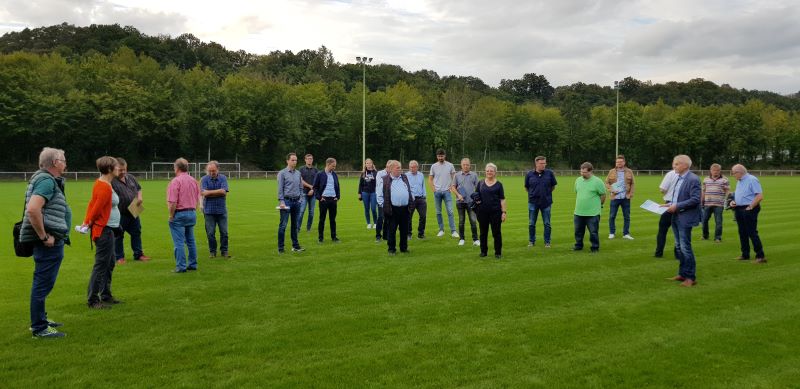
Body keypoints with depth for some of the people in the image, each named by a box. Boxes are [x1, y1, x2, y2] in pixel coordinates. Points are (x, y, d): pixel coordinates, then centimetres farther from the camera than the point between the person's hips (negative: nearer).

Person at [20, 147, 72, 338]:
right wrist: (44, 236, -23)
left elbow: (36, 209, 27)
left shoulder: (45, 179, 15)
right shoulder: (47, 181, -17)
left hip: (51, 242, 11)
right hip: (49, 243, -11)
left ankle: (40, 320, 32)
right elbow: (32, 210, -29)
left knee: (43, 283, 19)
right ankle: (39, 329, 4)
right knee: (43, 284, -3)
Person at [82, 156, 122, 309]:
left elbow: (92, 203, 11)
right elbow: (97, 208, -17)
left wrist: (86, 222, 9)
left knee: (110, 262, 17)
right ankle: (92, 300, 2)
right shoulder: (105, 187, -19)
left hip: (108, 230, 10)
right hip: (105, 230, -10)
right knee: (101, 265, -4)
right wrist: (89, 223, -3)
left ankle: (106, 295, 27)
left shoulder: (100, 183, 10)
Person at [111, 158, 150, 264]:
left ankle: (138, 254, 26)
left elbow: (138, 189, 21)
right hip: (120, 214, -7)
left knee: (136, 233, 14)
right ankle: (119, 257, 17)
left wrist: (139, 197, 0)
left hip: (133, 212, 7)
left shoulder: (131, 177, 8)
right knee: (118, 236, 6)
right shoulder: (112, 181, -14)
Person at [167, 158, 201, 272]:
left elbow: (172, 202, -19)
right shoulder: (193, 180, 7)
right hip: (192, 213, 7)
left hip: (179, 214, -7)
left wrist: (171, 216, -9)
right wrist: (192, 209, 17)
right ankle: (193, 264, 20)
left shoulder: (175, 181, -15)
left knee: (179, 242, -2)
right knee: (190, 240, 15)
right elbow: (197, 199, 13)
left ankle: (181, 267, 0)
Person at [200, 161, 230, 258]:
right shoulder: (204, 179, -1)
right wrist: (218, 192, -11)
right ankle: (212, 251, 15)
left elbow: (224, 191, -12)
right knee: (210, 233, 3)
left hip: (221, 210, 1)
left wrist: (209, 192, -11)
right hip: (209, 210, -1)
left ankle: (224, 251, 14)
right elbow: (204, 193, -14)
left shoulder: (223, 178, 1)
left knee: (224, 232, 3)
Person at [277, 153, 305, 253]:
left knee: (295, 225, 10)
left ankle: (295, 246, 18)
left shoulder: (298, 173, 12)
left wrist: (300, 199, 9)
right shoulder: (282, 173, -4)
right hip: (286, 201, -5)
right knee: (283, 225, -4)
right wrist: (282, 201, -14)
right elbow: (280, 189, -8)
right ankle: (280, 248, 0)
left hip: (296, 201, 6)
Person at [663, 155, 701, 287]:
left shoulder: (693, 179, -15)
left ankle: (691, 277, 2)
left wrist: (677, 206, -21)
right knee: (680, 247, 14)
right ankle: (682, 273, 23)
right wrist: (671, 204, 6)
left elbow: (695, 200, -21)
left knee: (685, 247, -6)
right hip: (677, 218, 9)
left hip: (685, 218, -9)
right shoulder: (679, 178, 14)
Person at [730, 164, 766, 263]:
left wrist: (750, 207, -18)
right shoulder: (739, 181, 14)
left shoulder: (752, 180, -13)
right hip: (739, 210, 9)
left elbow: (760, 196, -19)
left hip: (749, 210, -9)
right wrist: (733, 201, 6)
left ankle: (760, 256, -2)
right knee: (742, 233, 13)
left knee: (752, 233, -7)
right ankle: (745, 255, 21)